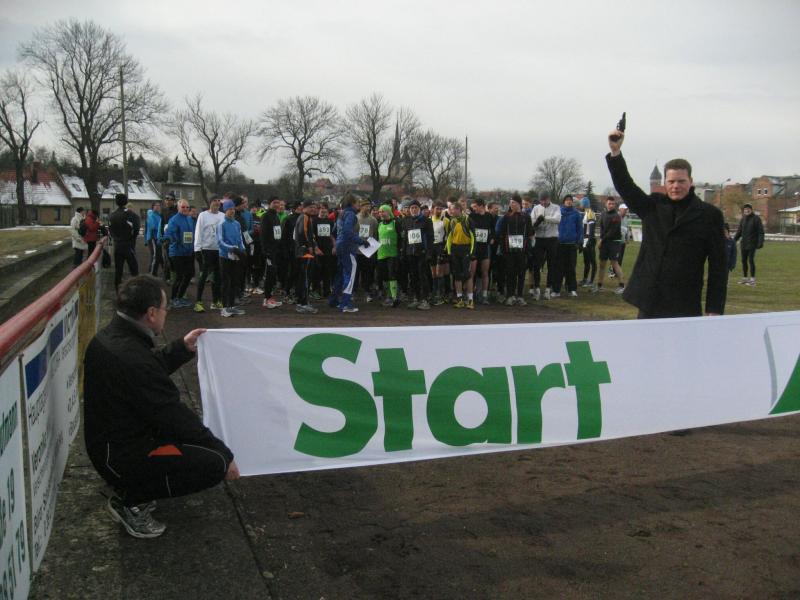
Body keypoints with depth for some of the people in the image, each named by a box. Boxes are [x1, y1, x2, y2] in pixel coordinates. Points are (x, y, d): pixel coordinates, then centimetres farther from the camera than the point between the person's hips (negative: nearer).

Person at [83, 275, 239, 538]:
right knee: (215, 463, -16)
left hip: (105, 439, 10)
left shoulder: (109, 336, -2)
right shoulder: (134, 360, -31)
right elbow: (173, 416, -24)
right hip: (121, 456, -10)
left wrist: (183, 348, 17)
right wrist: (225, 454, -14)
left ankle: (132, 487, 14)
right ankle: (131, 501, -2)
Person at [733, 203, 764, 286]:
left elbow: (761, 231, -9)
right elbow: (739, 231, 15)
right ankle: (745, 278, 19)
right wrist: (734, 240, 7)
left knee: (751, 260, -8)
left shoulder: (756, 218, -6)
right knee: (744, 260, 9)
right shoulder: (743, 219, 11)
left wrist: (760, 242, -17)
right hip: (744, 243, 6)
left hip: (752, 243, -6)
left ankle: (752, 279, -3)